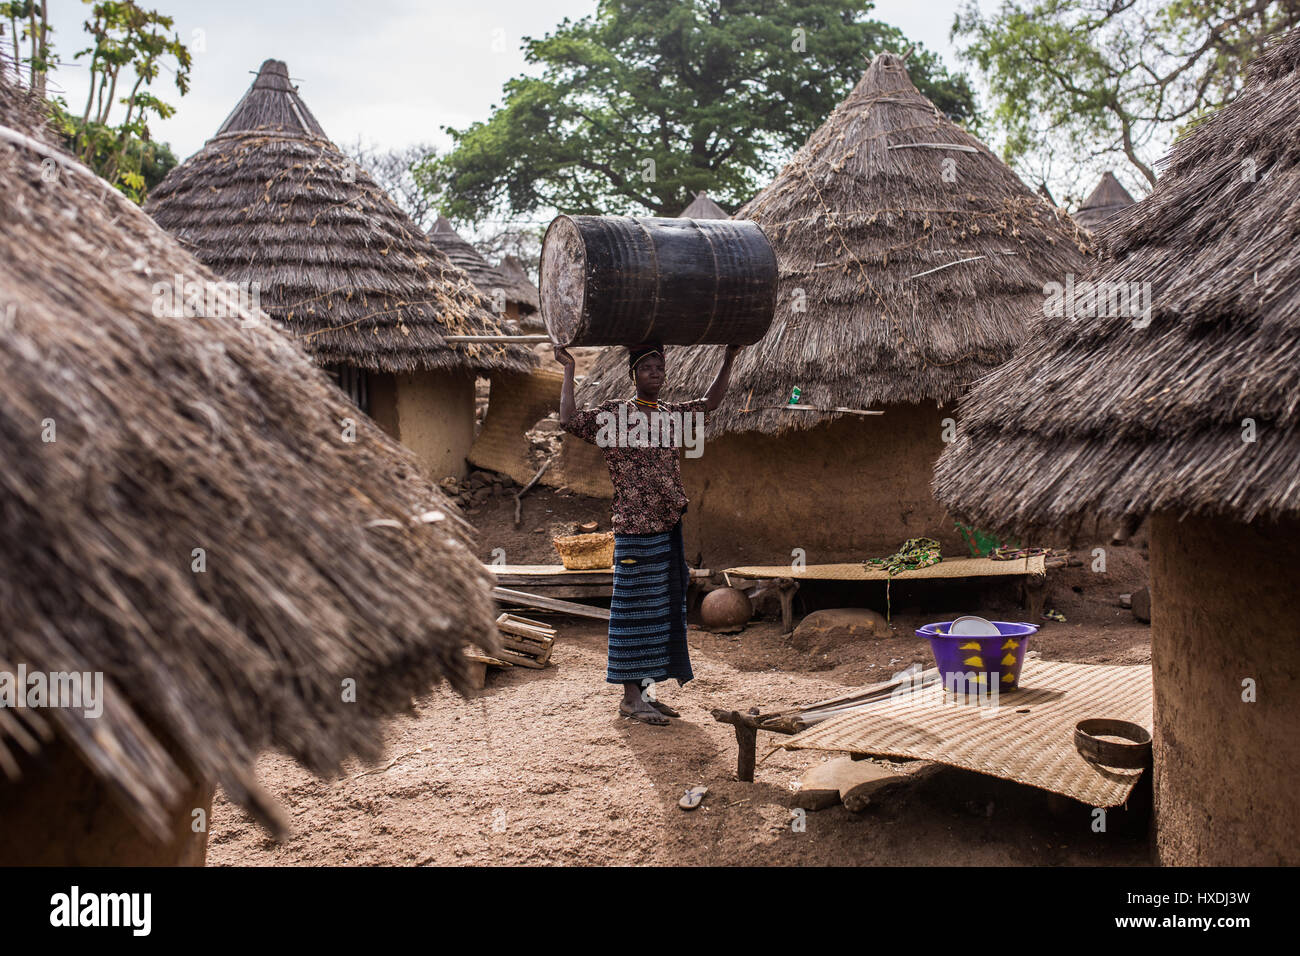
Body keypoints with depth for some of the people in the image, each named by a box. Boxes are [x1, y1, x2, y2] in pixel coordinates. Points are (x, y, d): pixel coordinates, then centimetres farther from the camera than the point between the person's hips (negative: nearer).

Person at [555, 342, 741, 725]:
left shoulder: (671, 413, 14)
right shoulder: (613, 413, -3)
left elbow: (710, 403, 26)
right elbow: (568, 421, -15)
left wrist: (728, 361, 19)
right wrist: (569, 370, -12)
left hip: (670, 525, 7)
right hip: (635, 528, -7)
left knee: (664, 608, 10)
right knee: (637, 607, -3)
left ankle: (645, 689, 20)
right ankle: (630, 696, 4)